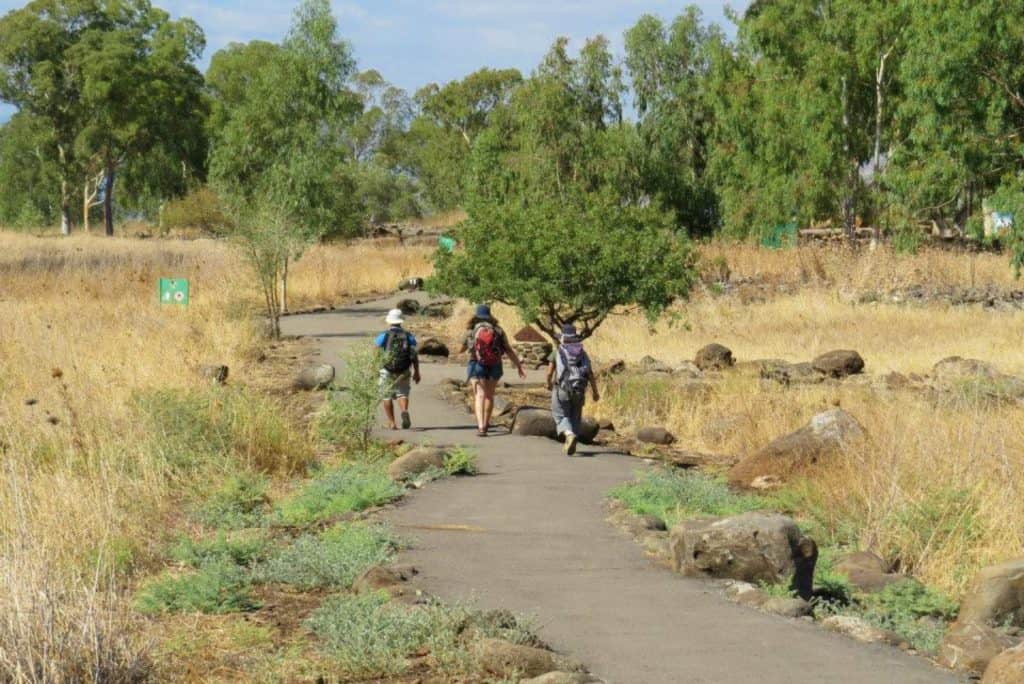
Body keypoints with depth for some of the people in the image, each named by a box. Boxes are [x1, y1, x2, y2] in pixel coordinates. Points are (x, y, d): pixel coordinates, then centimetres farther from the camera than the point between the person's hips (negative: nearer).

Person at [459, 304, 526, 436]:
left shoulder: (471, 330, 2)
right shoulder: (498, 330, 4)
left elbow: (462, 348, 17)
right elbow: (509, 351, 0)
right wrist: (519, 367, 3)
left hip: (477, 366, -2)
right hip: (494, 366, 2)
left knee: (479, 395, -9)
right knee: (489, 395, 19)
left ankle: (481, 426, -27)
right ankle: (486, 424, 31)